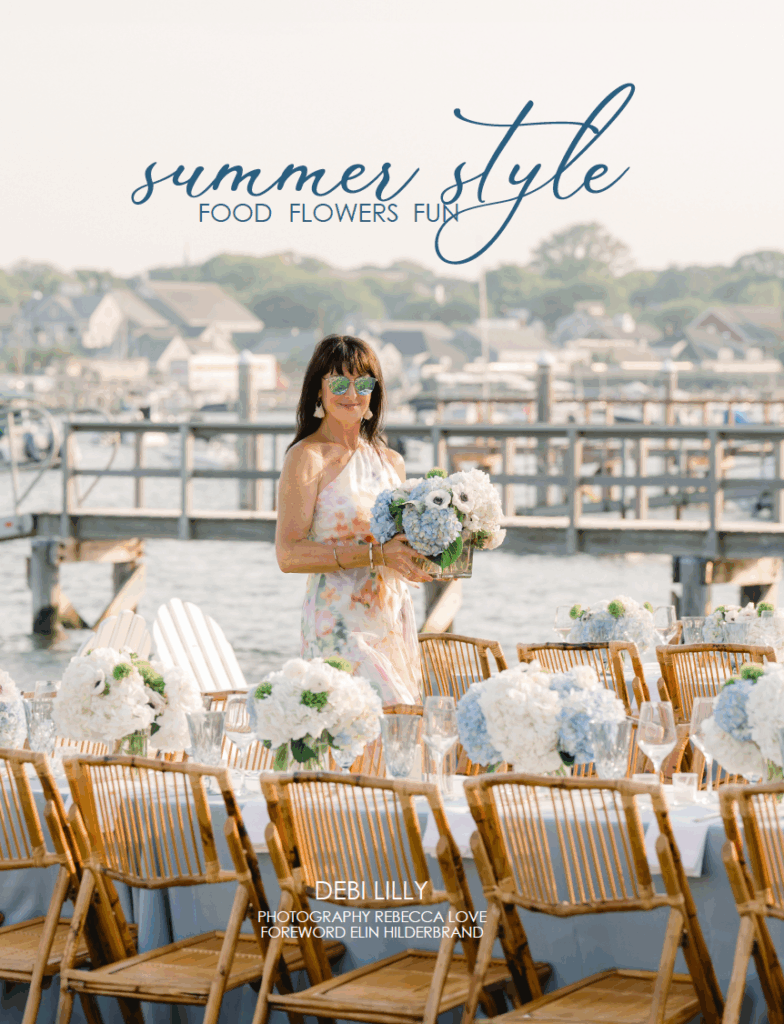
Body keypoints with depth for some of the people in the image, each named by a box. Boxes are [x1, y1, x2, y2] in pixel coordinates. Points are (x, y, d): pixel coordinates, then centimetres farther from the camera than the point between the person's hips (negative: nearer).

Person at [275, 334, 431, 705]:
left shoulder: (391, 462, 15)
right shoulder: (307, 458, -4)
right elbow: (288, 554, -14)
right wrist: (375, 554, -19)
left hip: (394, 625, 6)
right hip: (340, 629, -6)